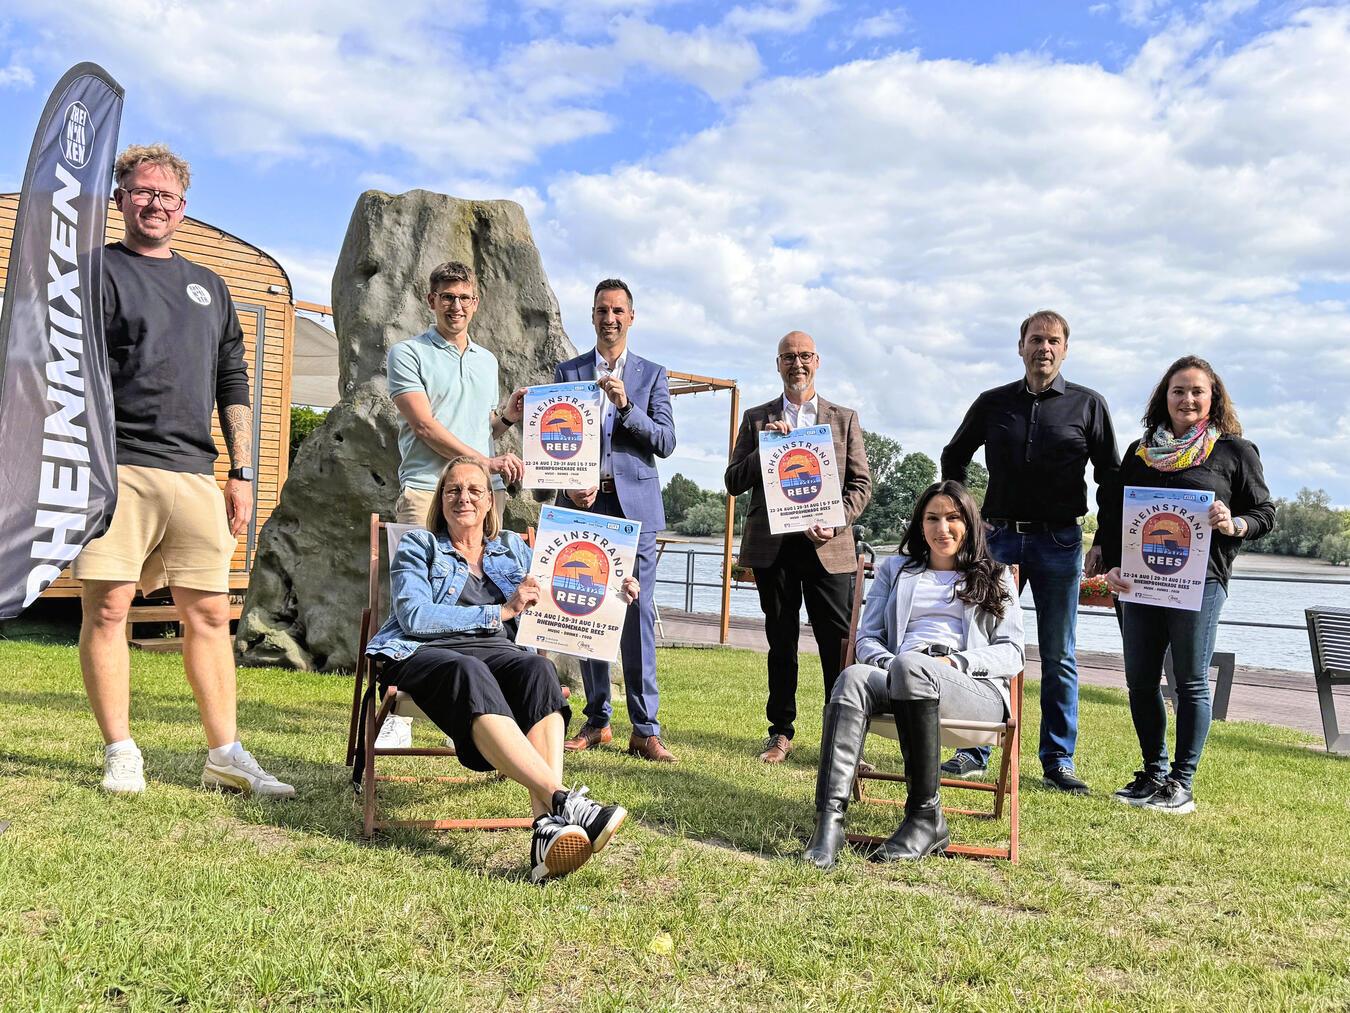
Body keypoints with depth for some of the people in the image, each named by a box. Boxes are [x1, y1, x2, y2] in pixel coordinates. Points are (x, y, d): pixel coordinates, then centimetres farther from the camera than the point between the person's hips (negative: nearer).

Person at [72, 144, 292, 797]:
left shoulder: (208, 286, 22)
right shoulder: (98, 271, 7)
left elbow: (233, 385, 21)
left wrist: (242, 473, 14)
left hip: (196, 474, 4)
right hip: (117, 468, -4)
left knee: (210, 614, 3)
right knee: (106, 608, -5)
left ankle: (225, 756, 8)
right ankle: (120, 753, 6)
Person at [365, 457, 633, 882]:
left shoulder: (514, 549, 27)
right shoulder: (417, 547, 15)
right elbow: (415, 617, -2)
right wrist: (500, 612, -4)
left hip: (498, 652, 3)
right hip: (425, 655, -3)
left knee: (539, 668, -34)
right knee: (468, 672, -40)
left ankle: (549, 825, -51)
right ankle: (562, 799, -54)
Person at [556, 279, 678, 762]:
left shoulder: (652, 375, 11)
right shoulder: (567, 372, 12)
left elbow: (666, 442, 1)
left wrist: (626, 405, -13)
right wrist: (571, 485, -10)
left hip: (634, 505, -1)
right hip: (583, 504, 1)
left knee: (638, 613, -5)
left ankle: (645, 728, -2)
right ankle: (597, 720, 13)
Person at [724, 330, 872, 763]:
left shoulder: (844, 419, 11)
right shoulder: (756, 419, 11)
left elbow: (861, 484, 7)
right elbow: (734, 482, 6)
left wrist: (834, 523, -9)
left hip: (827, 546, -1)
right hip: (771, 546, 1)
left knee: (837, 642, -3)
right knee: (781, 641, 8)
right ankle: (781, 732, 17)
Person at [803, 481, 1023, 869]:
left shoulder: (994, 577, 24)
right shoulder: (894, 569, 29)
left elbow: (1011, 652, 12)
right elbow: (867, 638, 18)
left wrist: (955, 662, -7)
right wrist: (888, 663, -5)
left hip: (976, 689, -2)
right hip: (900, 676, 2)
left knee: (911, 666, -38)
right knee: (853, 677, -35)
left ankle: (926, 817, -31)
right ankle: (830, 818, -47)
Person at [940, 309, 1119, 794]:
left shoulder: (1088, 404, 3)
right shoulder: (992, 403, 7)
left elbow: (1111, 476, 5)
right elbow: (954, 457, 19)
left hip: (1060, 543, -1)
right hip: (999, 537, 1)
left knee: (1059, 657, 5)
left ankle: (1059, 761, 14)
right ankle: (973, 751, 13)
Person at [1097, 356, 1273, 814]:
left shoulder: (1234, 451, 4)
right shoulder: (1140, 451, 13)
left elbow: (1265, 512, 5)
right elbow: (1112, 514, 12)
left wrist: (1235, 526, -16)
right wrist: (1112, 566, 1)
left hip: (1200, 580, -4)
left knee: (1191, 683, 1)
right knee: (1140, 681, 8)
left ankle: (1182, 784, 11)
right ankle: (1153, 774, 22)